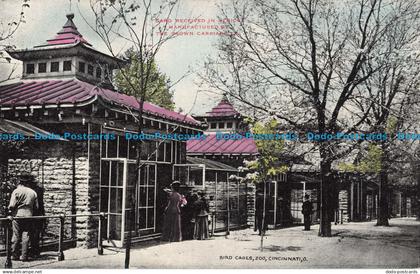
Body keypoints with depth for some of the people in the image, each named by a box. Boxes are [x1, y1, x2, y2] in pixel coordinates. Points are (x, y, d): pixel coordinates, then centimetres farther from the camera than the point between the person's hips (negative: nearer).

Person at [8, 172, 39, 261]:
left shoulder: (16, 191, -6)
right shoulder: (33, 193, 2)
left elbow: (11, 206, -12)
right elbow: (36, 207, 5)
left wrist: (10, 209, 10)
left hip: (17, 216, -2)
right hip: (29, 216, 2)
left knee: (16, 236, 6)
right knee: (26, 236, 3)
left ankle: (14, 255, 9)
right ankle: (24, 256, 3)